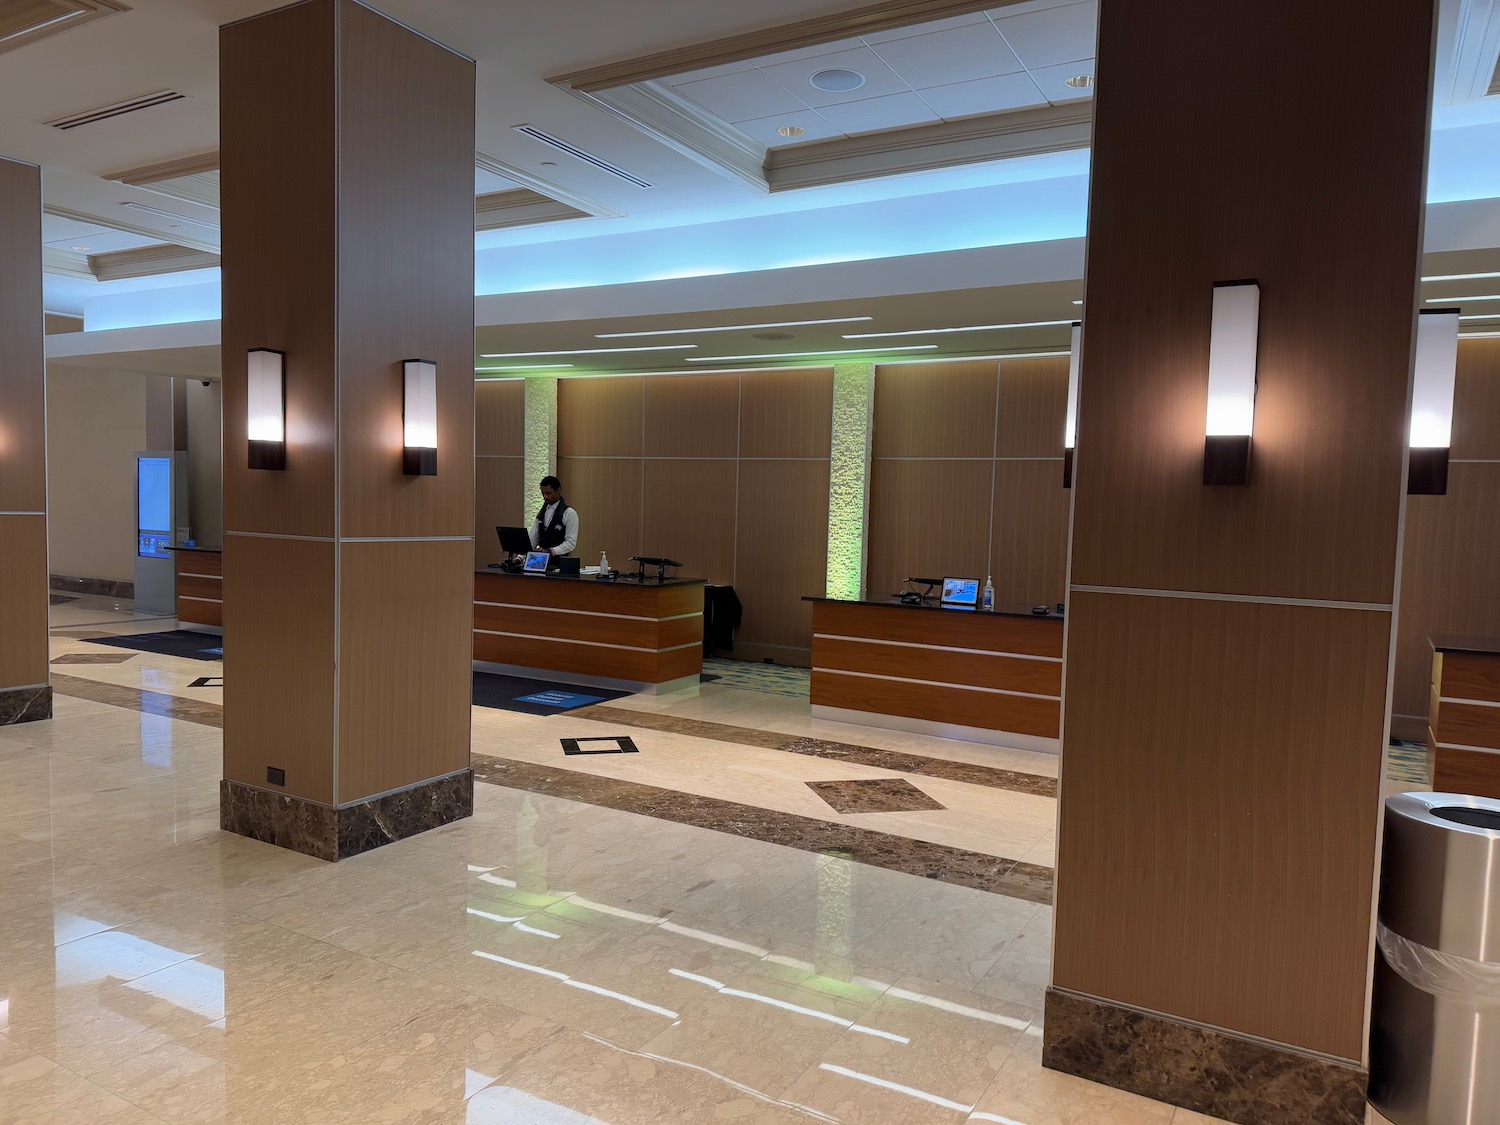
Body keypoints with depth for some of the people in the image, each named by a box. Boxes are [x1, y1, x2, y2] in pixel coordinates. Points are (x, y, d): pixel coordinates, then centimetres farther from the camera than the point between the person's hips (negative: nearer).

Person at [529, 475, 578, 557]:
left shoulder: (569, 513, -5)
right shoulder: (541, 513, 13)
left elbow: (571, 543, -11)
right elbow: (532, 539, 12)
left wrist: (551, 551, -22)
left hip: (559, 560, -5)